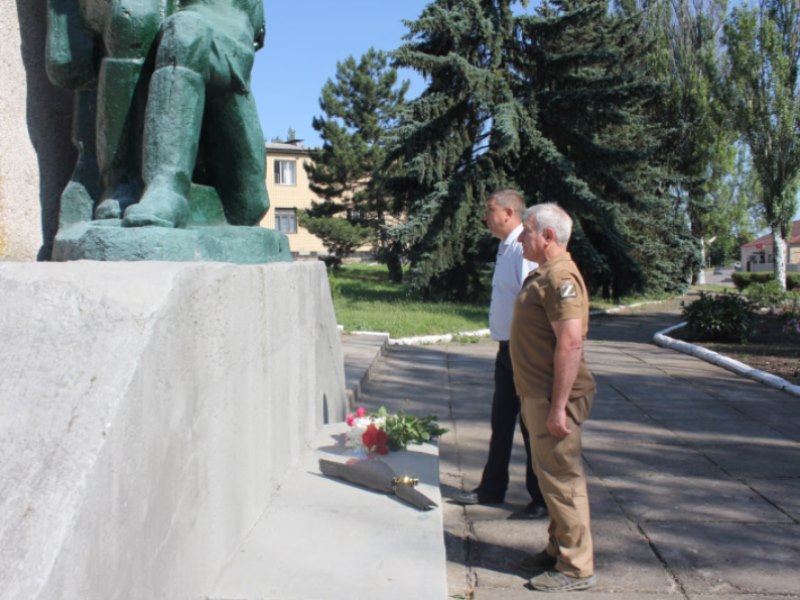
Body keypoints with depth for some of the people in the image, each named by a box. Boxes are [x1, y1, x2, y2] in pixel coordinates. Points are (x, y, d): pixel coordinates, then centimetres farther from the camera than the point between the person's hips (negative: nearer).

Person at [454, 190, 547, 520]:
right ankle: (491, 489, 34)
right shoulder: (505, 247, 10)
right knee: (501, 423, 19)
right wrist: (504, 343, 16)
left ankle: (541, 501, 19)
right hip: (507, 348, 9)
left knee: (531, 426, 4)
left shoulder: (524, 249, -20)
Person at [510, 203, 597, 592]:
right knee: (550, 474, 18)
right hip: (538, 395, 10)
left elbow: (571, 344, -26)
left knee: (562, 478, -1)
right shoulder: (542, 275, 14)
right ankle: (558, 550, 31)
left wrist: (558, 407, -26)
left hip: (553, 398, -10)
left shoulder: (561, 277, -19)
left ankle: (576, 567, 11)